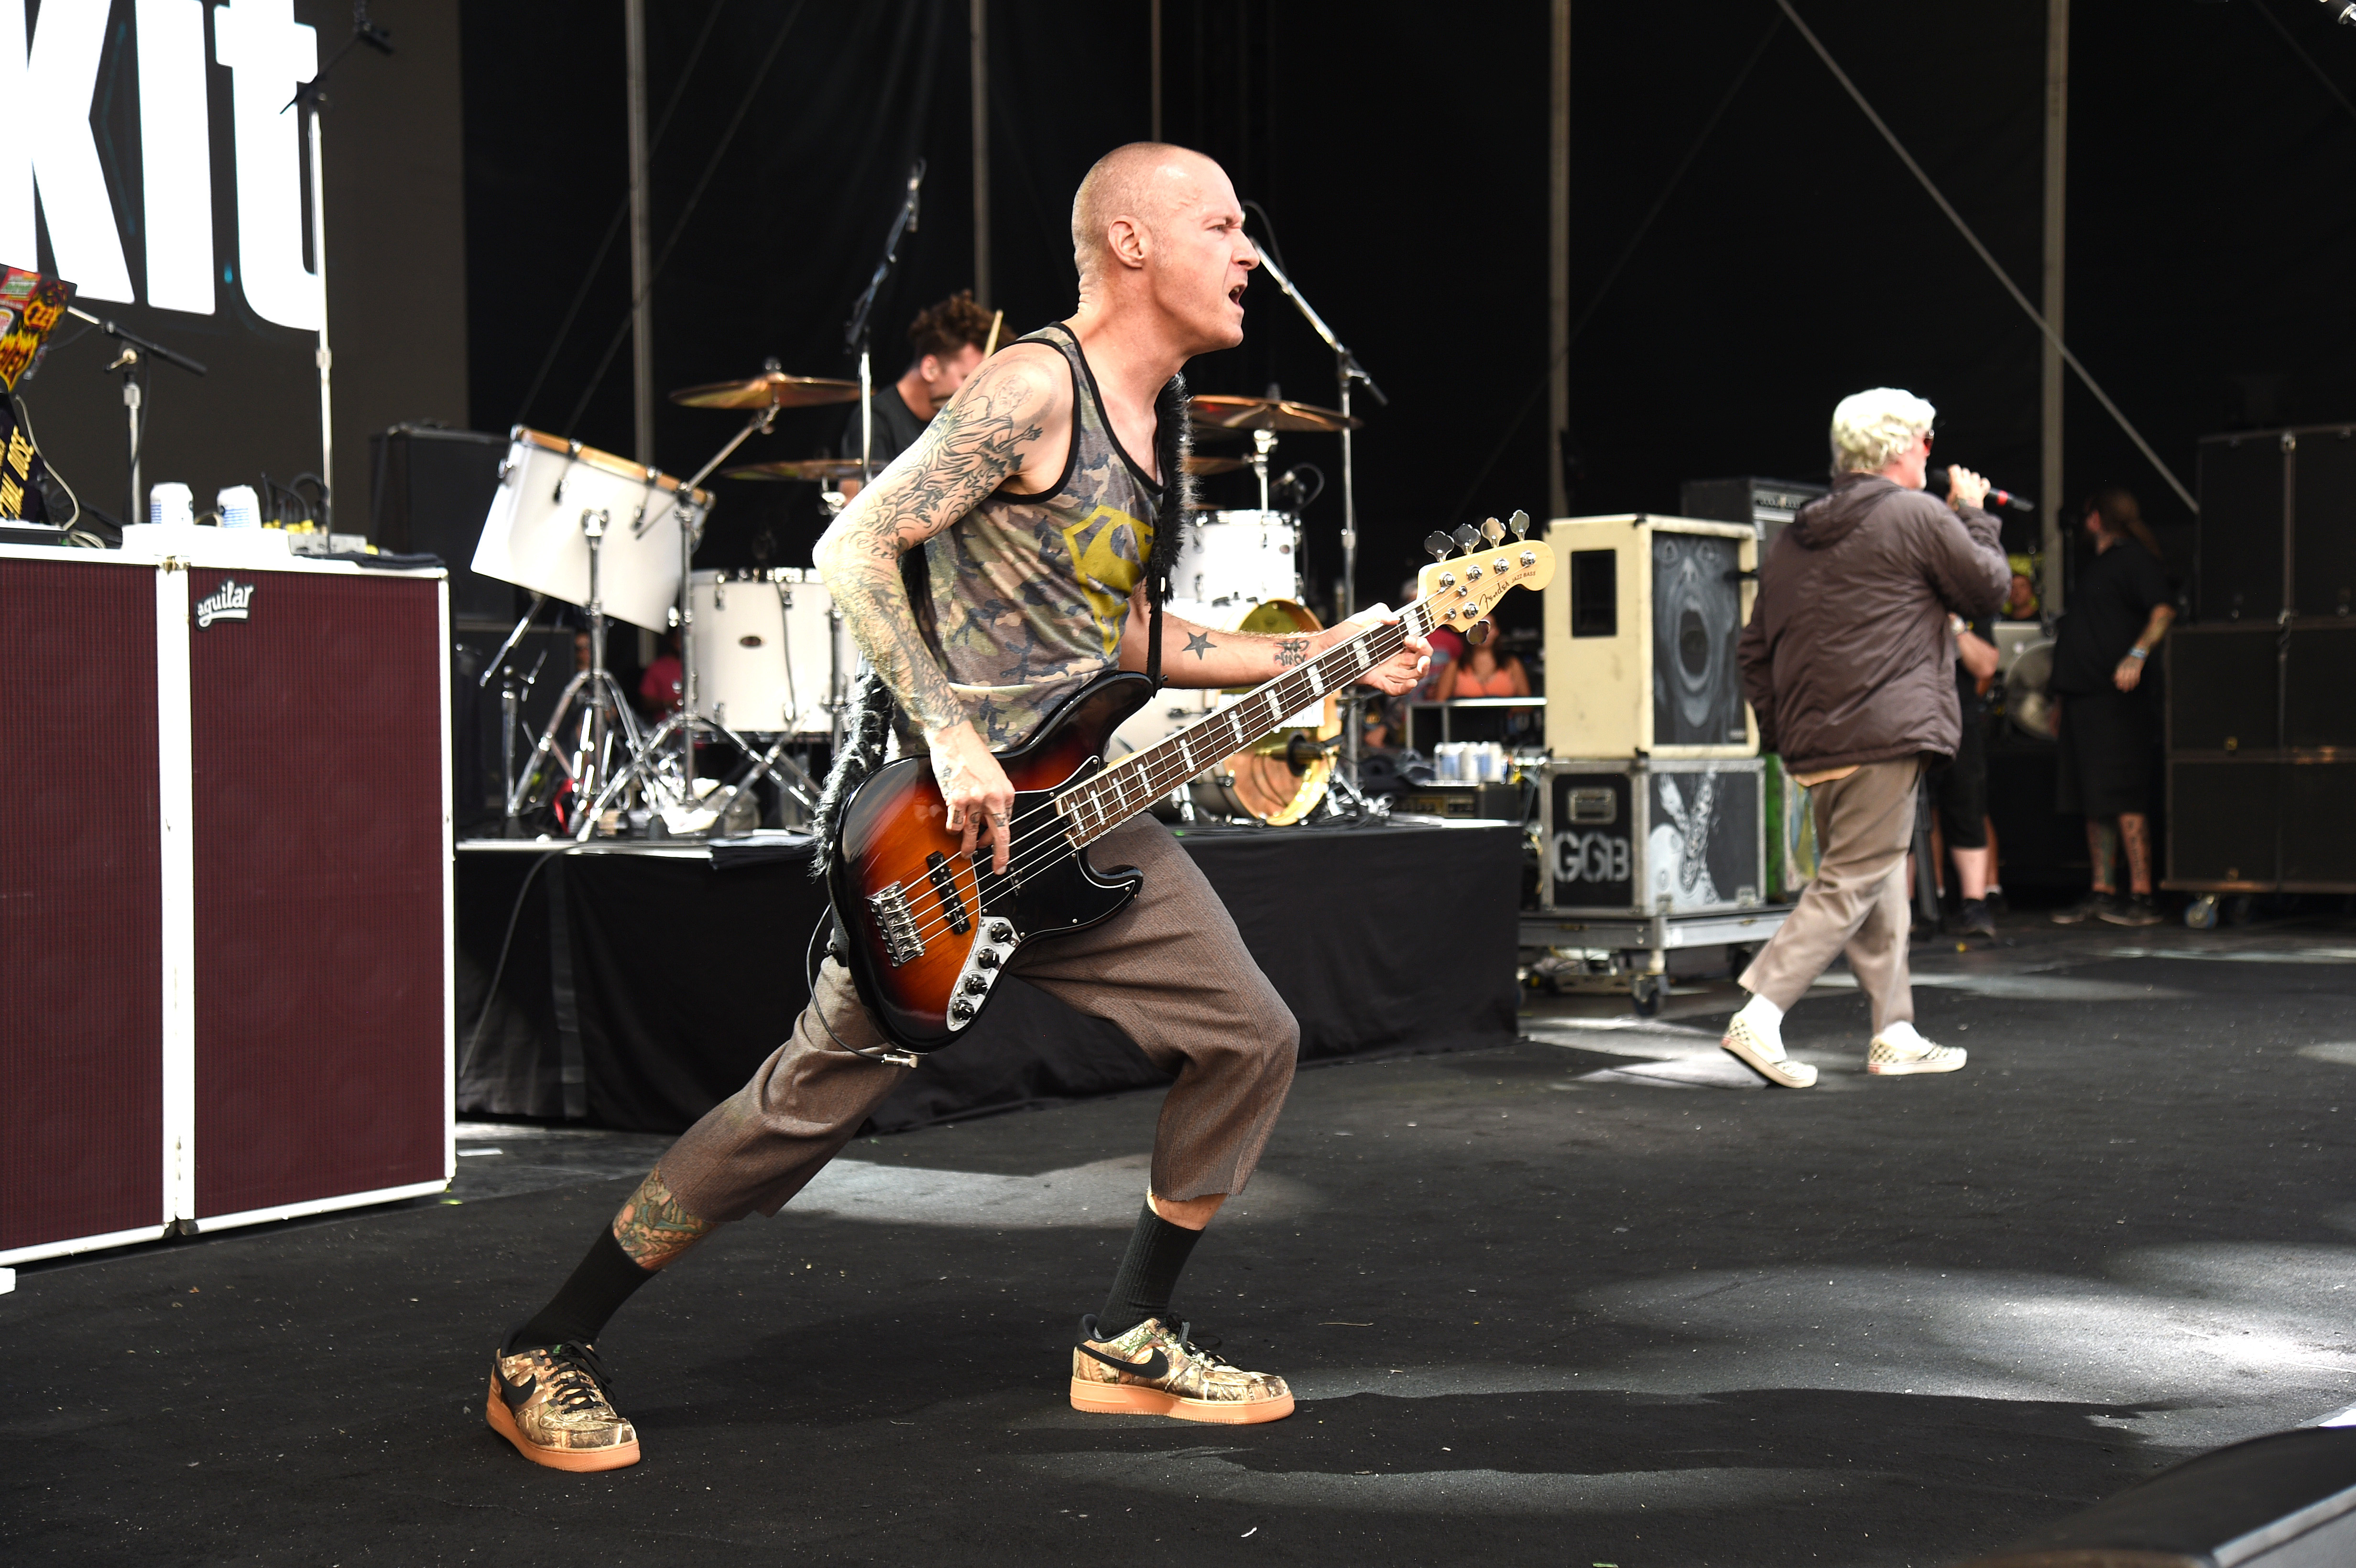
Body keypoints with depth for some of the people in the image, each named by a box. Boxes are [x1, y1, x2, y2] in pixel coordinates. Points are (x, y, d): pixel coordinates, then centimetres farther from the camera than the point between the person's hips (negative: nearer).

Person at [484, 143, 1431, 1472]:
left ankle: (1130, 1344, 18)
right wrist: (953, 738, -26)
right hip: (935, 810, -8)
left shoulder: (1162, 419, 14)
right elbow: (854, 550, -20)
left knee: (1252, 1039, 3)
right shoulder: (1038, 388, -15)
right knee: (818, 1096, -7)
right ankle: (548, 1353, 8)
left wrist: (1319, 656, 13)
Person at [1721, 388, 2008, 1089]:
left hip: (1813, 744, 8)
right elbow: (1988, 586, 5)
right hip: (1886, 737, -8)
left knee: (1879, 884, 16)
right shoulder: (1916, 516, -5)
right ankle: (1758, 1017, -18)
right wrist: (1974, 516, 18)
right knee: (1851, 886, -8)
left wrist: (1780, 734, 19)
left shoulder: (1792, 538, 15)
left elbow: (1755, 650, 15)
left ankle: (1895, 1035, 19)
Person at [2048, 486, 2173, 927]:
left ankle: (2141, 897, -11)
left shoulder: (2134, 558, -5)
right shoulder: (2090, 564, 23)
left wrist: (2138, 654, -33)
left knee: (2123, 799, -11)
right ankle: (2102, 893, 12)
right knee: (2092, 802, 9)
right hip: (2080, 695, 9)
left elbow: (2163, 613, -18)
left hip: (2114, 696, -9)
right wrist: (2059, 700, 25)